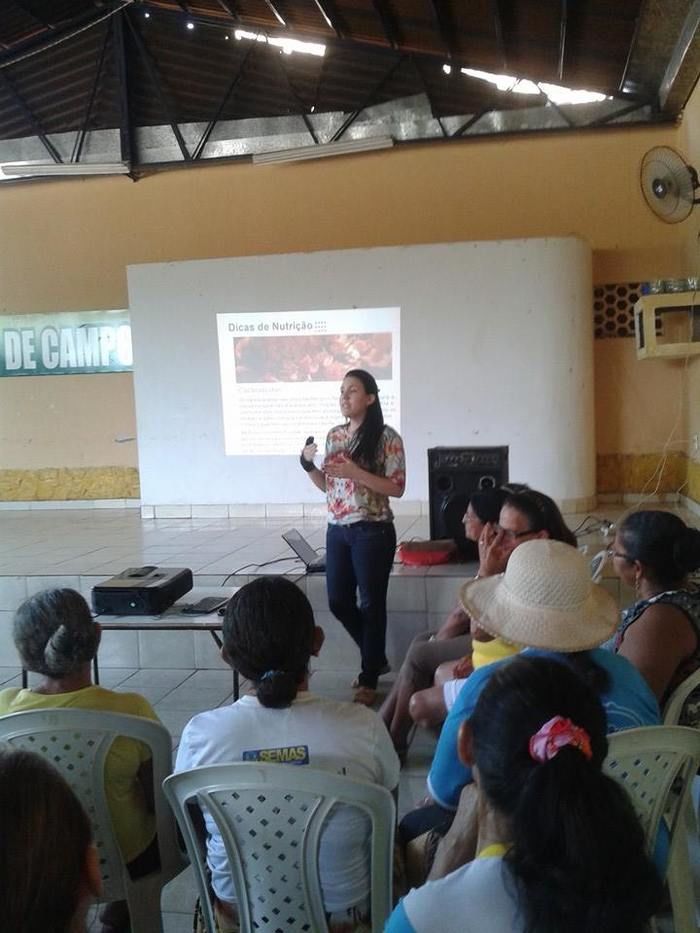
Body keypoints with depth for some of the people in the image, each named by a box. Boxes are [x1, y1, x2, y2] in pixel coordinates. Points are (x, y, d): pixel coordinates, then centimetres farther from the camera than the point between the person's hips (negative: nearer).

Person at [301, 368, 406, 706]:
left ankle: (369, 678, 19)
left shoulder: (386, 437, -10)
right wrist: (308, 464, -3)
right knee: (338, 602, 11)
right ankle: (376, 658, 34)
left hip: (372, 532, -7)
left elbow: (397, 488, -12)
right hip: (337, 531, 7)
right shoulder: (334, 435, 9)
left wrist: (356, 473, -21)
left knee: (371, 604, 4)